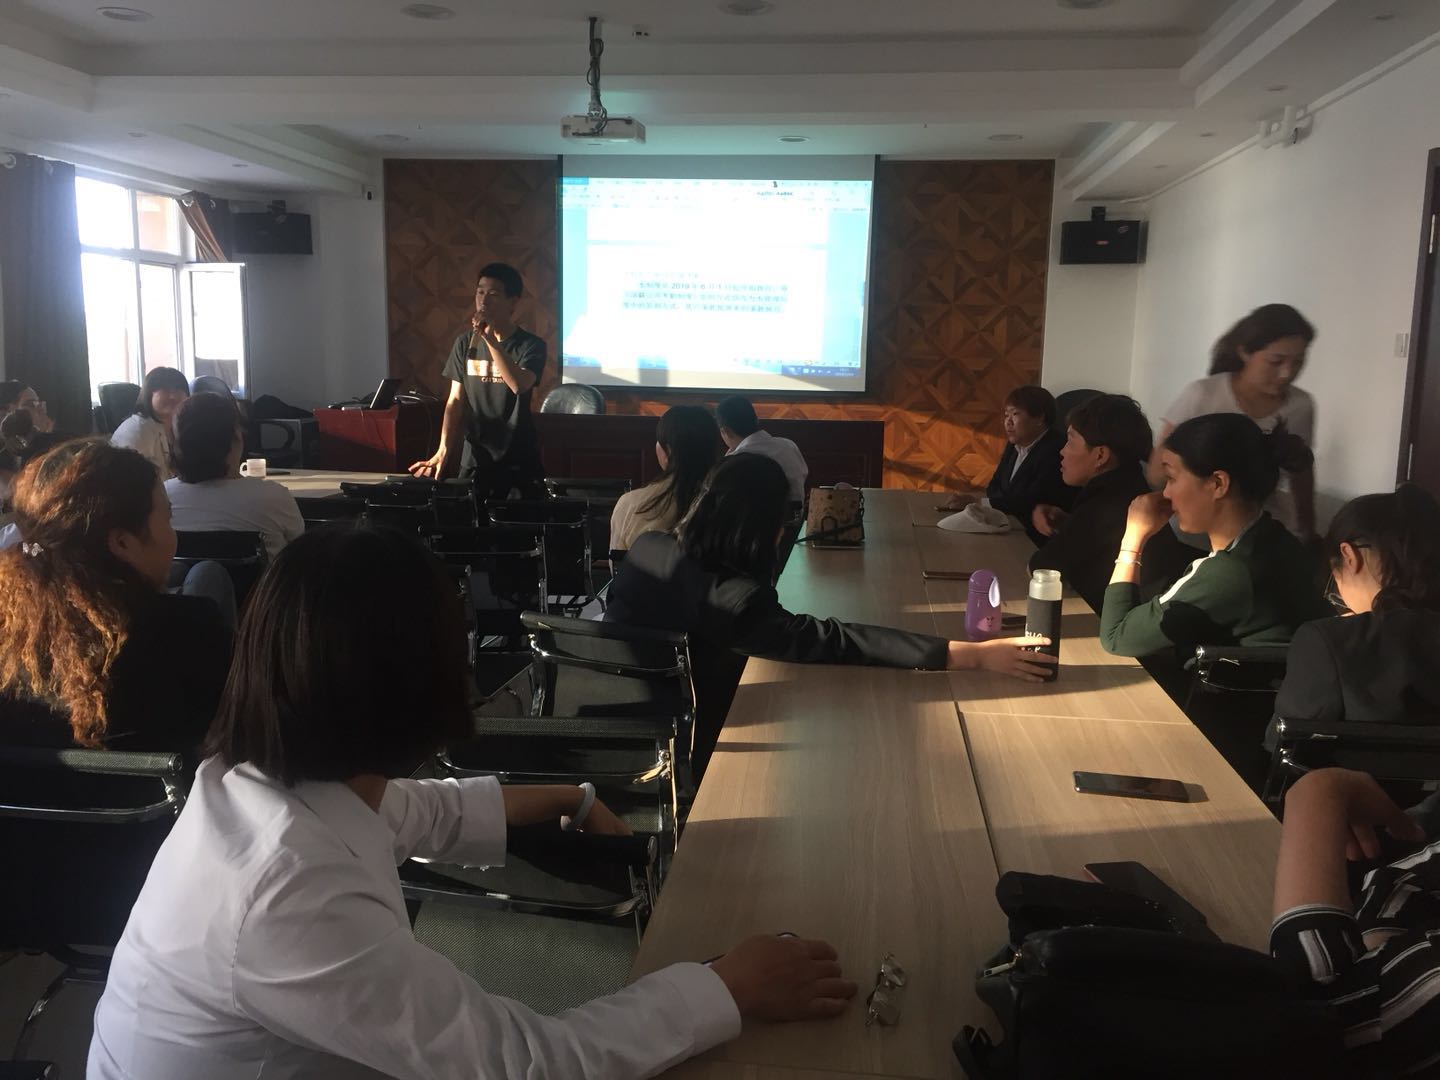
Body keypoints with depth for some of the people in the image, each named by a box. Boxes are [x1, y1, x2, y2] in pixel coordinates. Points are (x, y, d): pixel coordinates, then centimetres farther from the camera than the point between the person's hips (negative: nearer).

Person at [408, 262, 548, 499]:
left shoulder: (531, 345, -7)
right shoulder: (465, 343, 4)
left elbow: (519, 385, -25)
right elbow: (455, 400, 3)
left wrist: (490, 338, -26)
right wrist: (443, 450, -8)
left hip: (521, 458, -2)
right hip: (476, 456, 2)